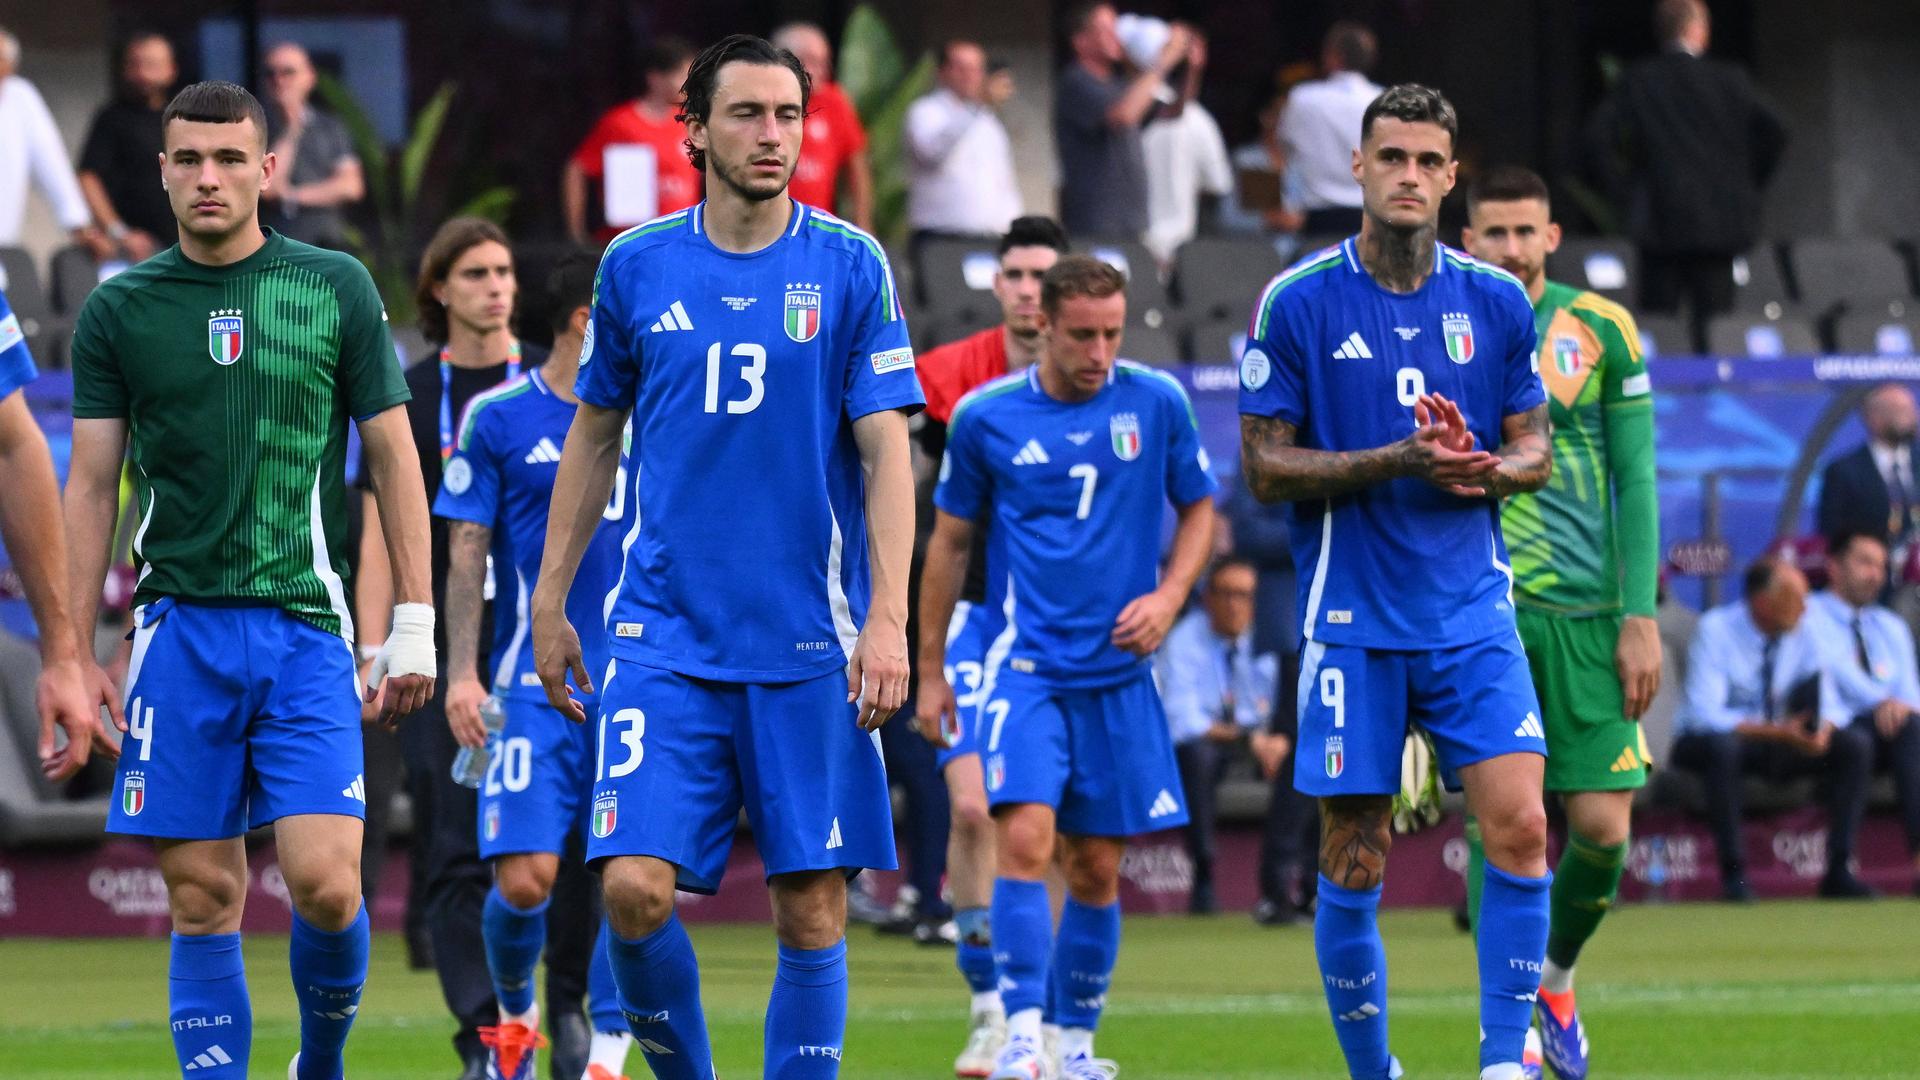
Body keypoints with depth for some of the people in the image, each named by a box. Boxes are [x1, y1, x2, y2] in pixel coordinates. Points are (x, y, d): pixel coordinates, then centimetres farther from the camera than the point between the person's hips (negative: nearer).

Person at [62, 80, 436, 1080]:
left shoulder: (336, 289, 5)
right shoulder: (119, 310, 7)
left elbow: (393, 459, 8)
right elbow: (91, 483, 9)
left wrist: (413, 626, 2)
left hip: (304, 626, -1)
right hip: (180, 629, 1)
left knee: (324, 883, -11)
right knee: (203, 897, -1)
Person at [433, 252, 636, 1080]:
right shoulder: (495, 419, 0)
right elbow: (467, 553, 2)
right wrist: (462, 672, -6)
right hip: (534, 682, -3)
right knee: (524, 879, -9)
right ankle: (513, 1012, 20)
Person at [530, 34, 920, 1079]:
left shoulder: (848, 266, 0)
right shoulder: (637, 265, 5)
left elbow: (886, 450, -2)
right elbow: (593, 436, 16)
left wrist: (888, 617, -11)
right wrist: (549, 600, 13)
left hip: (808, 641, -1)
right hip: (662, 634, 1)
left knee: (811, 908, 0)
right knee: (635, 888, -11)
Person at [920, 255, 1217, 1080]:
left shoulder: (1157, 403, 1)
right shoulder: (985, 417, -1)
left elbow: (1198, 509, 15)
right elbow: (950, 542, 10)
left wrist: (1168, 595, -3)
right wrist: (931, 667, 12)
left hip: (1118, 672, 2)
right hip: (1024, 663, -2)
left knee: (1096, 868, 6)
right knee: (1025, 839, -19)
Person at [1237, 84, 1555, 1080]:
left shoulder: (1496, 303, 6)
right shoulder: (1297, 304, -2)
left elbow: (1534, 450, 13)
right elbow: (1265, 467, -3)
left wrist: (1488, 470, -11)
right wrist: (1398, 461, -16)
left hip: (1472, 611, 2)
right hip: (1352, 616, -2)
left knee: (1519, 827, -13)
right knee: (1354, 864, 1)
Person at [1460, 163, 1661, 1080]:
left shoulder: (1601, 330, 5)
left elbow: (1635, 479, 5)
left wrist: (1640, 616, -1)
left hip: (1586, 612, 1)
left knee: (1602, 826, -3)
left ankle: (1556, 974, 24)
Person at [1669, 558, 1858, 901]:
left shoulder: (1801, 635, -1)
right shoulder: (1715, 631, -18)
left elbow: (1829, 705, -1)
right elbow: (1706, 715, -27)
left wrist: (1824, 729, -27)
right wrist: (1777, 731, -37)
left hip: (1777, 743, 5)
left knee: (1853, 750, -14)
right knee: (1723, 746, -41)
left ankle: (1839, 869, -14)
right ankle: (1733, 872, -36)